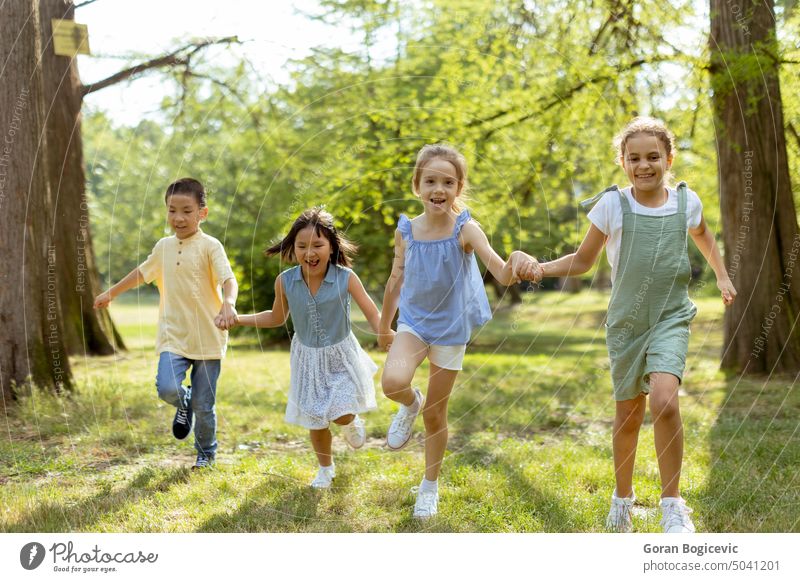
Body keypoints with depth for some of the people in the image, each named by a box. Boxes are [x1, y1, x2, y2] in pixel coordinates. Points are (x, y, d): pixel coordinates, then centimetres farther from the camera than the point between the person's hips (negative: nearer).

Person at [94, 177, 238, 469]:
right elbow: (143, 271, 28)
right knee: (167, 388, -21)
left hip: (208, 338, -3)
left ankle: (206, 453, 31)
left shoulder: (210, 246, -8)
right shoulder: (164, 247, 9)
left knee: (204, 406, 4)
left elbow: (229, 280, -21)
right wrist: (112, 292, 36)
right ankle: (183, 404, 16)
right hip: (174, 337, 3)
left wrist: (228, 304, -42)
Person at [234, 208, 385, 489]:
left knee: (341, 415, -11)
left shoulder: (345, 278, -23)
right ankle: (326, 468, 39)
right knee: (315, 420, 12)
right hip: (308, 359, 2)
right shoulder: (285, 281, -14)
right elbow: (277, 318, 4)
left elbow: (373, 315, -18)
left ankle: (352, 422, 29)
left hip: (341, 356, -2)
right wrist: (237, 319, -4)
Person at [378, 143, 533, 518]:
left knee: (436, 414, 8)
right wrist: (384, 327, 18)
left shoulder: (465, 230, -16)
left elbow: (502, 275, -28)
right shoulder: (406, 231, -7)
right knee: (393, 381, -29)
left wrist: (515, 265, -52)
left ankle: (430, 487, 30)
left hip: (450, 327, -1)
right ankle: (410, 404, 9)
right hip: (413, 321, 1)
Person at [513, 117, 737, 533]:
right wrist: (541, 269, -12)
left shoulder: (686, 202, 0)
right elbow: (584, 260, 3)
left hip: (671, 319, -1)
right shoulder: (612, 205, -5)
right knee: (628, 414, 11)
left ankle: (673, 506, -10)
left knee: (664, 402, -23)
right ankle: (622, 498, 34)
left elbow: (703, 237, 24)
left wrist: (722, 276, 23)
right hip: (626, 321, 1)